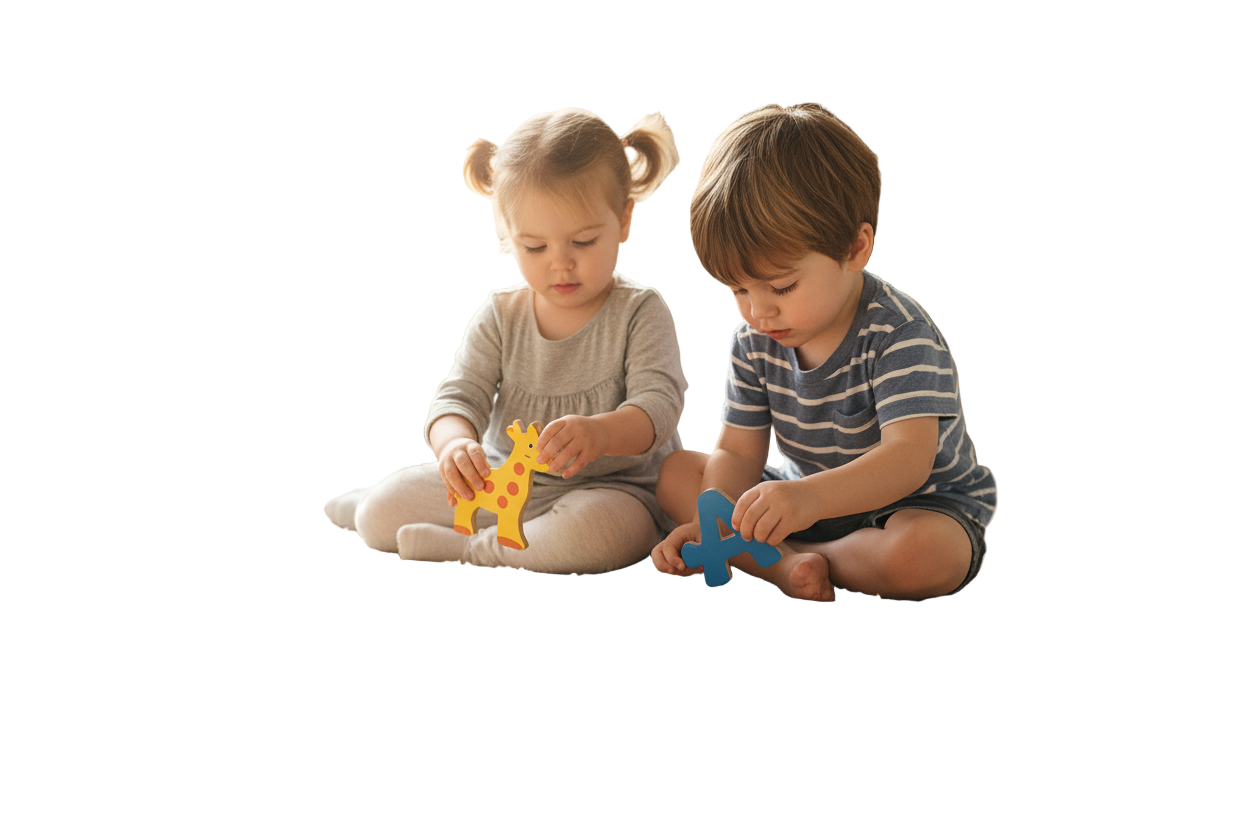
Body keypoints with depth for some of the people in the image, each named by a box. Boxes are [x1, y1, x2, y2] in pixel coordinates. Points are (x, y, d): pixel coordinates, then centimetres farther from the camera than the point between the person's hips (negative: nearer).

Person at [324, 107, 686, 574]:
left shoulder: (640, 312, -9)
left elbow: (659, 402, -20)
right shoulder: (500, 316, 0)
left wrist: (600, 432, -44)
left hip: (610, 488, -3)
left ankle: (467, 550, -19)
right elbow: (459, 396, -7)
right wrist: (455, 443, -33)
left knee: (604, 530, -39)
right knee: (379, 515, -9)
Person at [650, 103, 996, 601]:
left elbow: (909, 458, -36)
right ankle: (785, 563, -23)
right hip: (807, 504, 6)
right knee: (675, 471, -5)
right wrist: (711, 528, -26)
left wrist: (810, 497, -55)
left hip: (922, 503, -6)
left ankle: (814, 558, -13)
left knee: (925, 555, -41)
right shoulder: (754, 342, -5)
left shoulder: (901, 335, -25)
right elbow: (737, 452, -4)